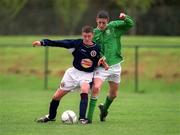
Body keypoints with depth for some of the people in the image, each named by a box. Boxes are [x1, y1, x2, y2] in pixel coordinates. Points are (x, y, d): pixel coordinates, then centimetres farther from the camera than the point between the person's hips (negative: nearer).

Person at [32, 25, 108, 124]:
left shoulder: (96, 48, -8)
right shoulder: (76, 43, -12)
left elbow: (97, 63, 6)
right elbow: (60, 43, -18)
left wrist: (101, 62, -18)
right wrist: (42, 42, -25)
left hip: (87, 74, -1)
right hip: (74, 72, 1)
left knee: (85, 90, -34)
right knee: (57, 96, 6)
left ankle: (82, 118, -32)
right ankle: (51, 116, 33)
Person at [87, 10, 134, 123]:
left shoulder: (113, 26, -1)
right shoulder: (94, 33, -2)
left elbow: (130, 24, -2)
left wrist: (125, 18, -22)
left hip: (115, 66, 2)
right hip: (101, 66, -2)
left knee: (114, 94, 14)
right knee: (96, 88, -23)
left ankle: (104, 108, 44)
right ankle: (89, 117, -19)